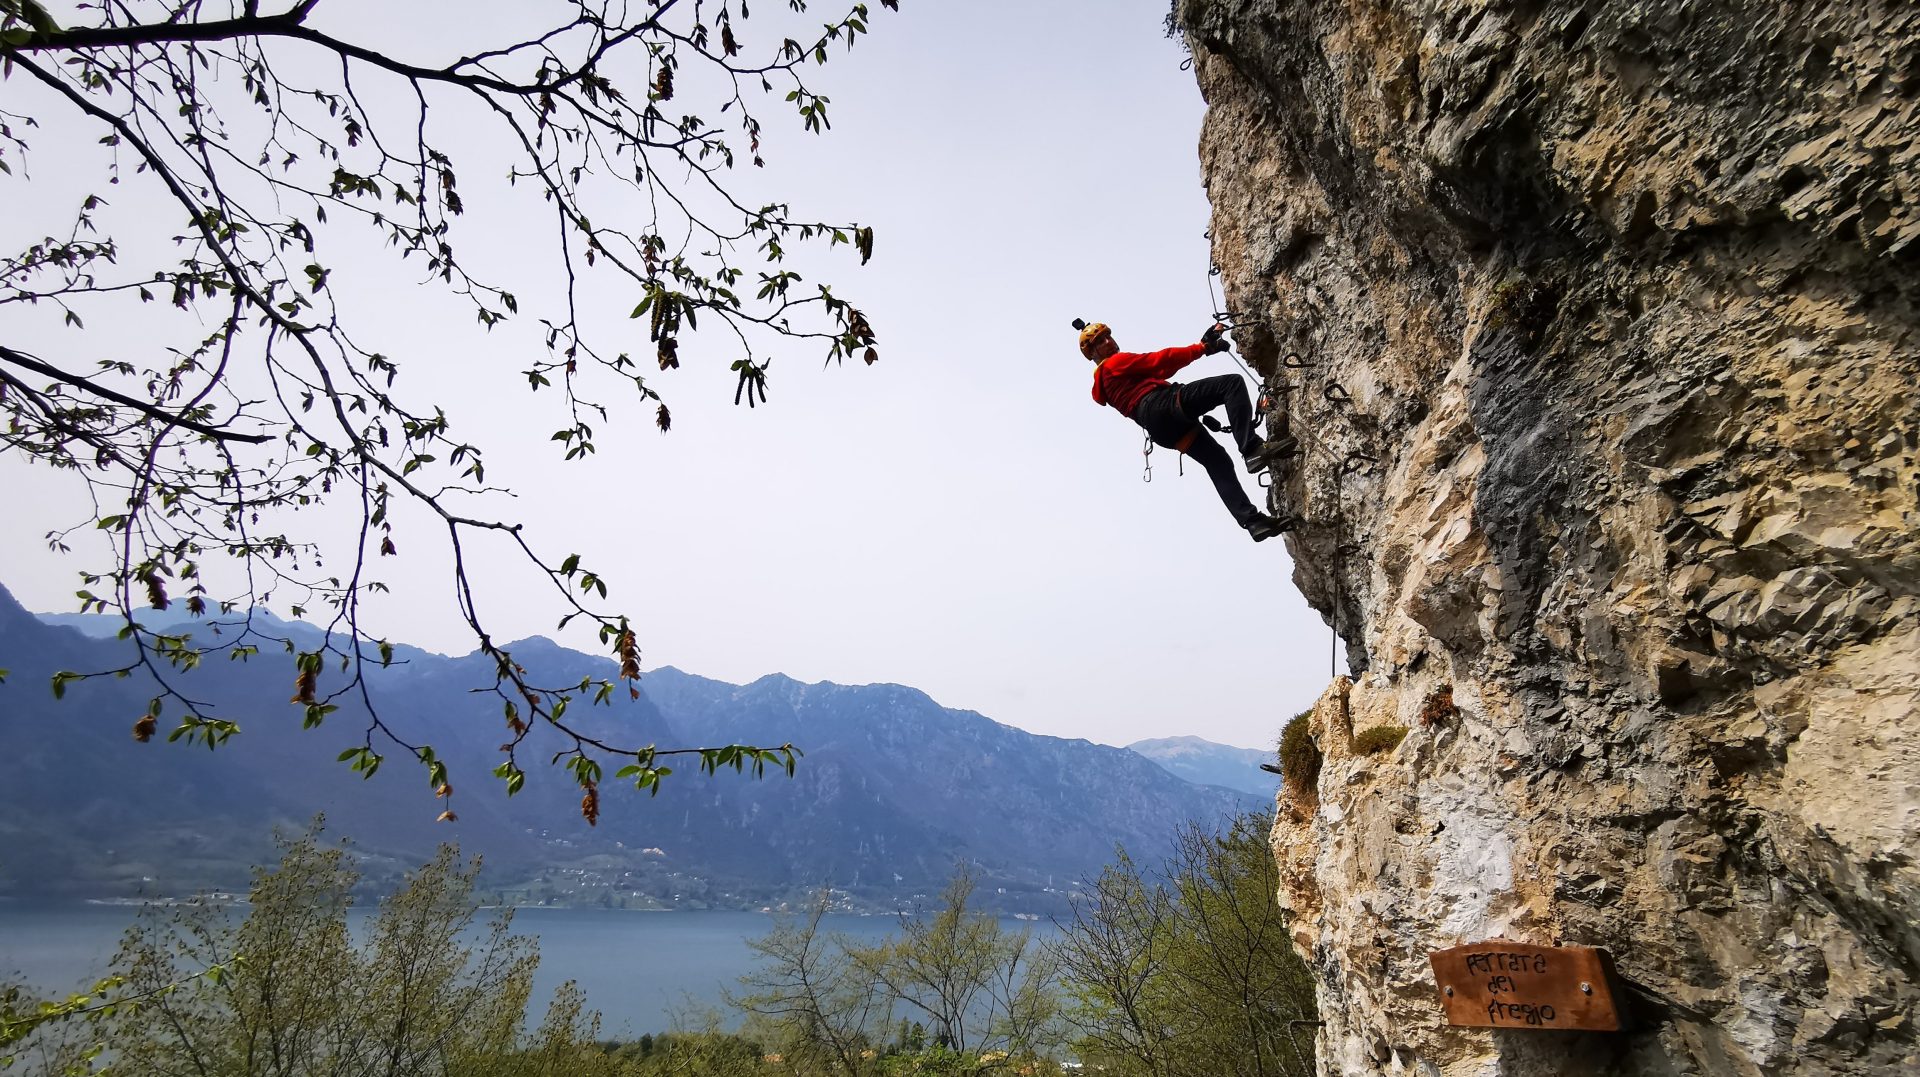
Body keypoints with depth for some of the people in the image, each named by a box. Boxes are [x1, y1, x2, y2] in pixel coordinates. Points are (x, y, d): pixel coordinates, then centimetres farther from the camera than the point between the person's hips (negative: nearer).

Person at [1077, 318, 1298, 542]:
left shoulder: (1101, 386, 33)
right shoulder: (1117, 362, 7)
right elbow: (1158, 361, 1)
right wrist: (1201, 348, 6)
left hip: (1160, 430, 9)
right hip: (1162, 405, -9)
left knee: (1218, 463, 4)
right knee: (1232, 383, -15)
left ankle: (1252, 520, -9)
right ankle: (1252, 447, -31)